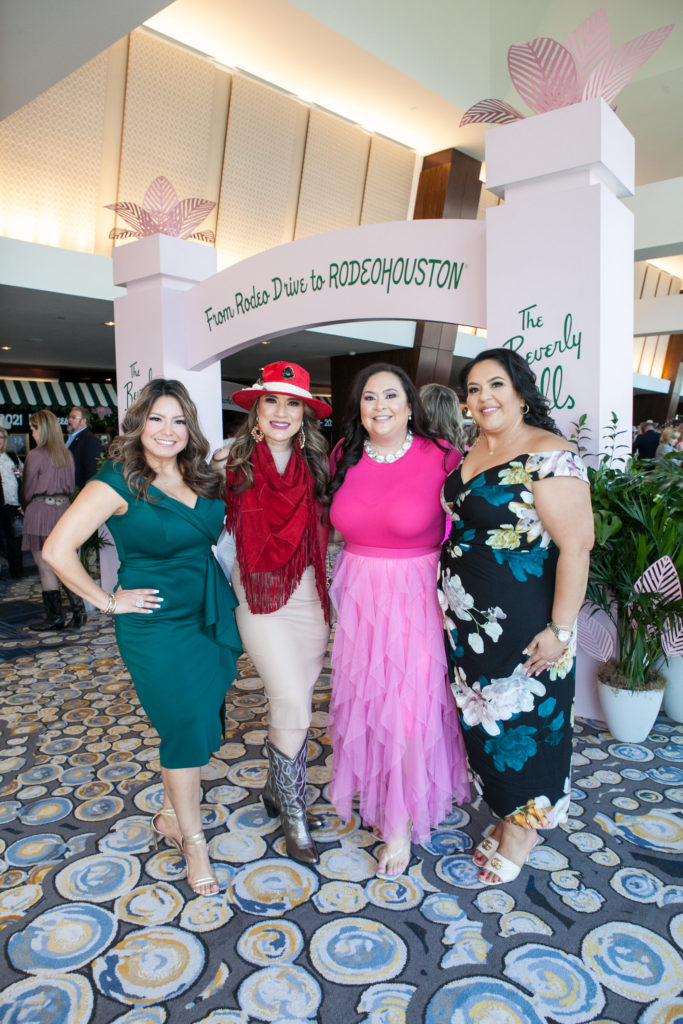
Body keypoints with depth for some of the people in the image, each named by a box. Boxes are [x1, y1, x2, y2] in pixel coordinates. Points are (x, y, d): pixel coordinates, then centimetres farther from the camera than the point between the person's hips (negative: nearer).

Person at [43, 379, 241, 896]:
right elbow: (57, 549, -17)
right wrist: (108, 600, -12)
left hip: (212, 616, 6)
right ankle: (193, 839, 22)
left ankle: (170, 814, 37)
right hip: (158, 626, -6)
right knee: (185, 726, 1)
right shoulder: (119, 483, -14)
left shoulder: (202, 478, 3)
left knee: (202, 721, 14)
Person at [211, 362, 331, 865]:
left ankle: (279, 789, 38)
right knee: (293, 703, -6)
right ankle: (292, 810, 19)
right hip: (262, 598, -3)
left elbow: (323, 532, 5)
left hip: (311, 595, 4)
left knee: (296, 701, 13)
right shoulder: (231, 464, -8)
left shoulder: (317, 464, 0)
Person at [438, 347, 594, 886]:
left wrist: (560, 628, -20)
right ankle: (506, 814, 40)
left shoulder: (549, 456, -17)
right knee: (483, 719, 18)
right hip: (468, 619, 8)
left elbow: (576, 544, -20)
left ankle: (525, 827, 34)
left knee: (522, 721, 10)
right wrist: (452, 600, 13)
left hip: (522, 622, -7)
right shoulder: (472, 453, 7)